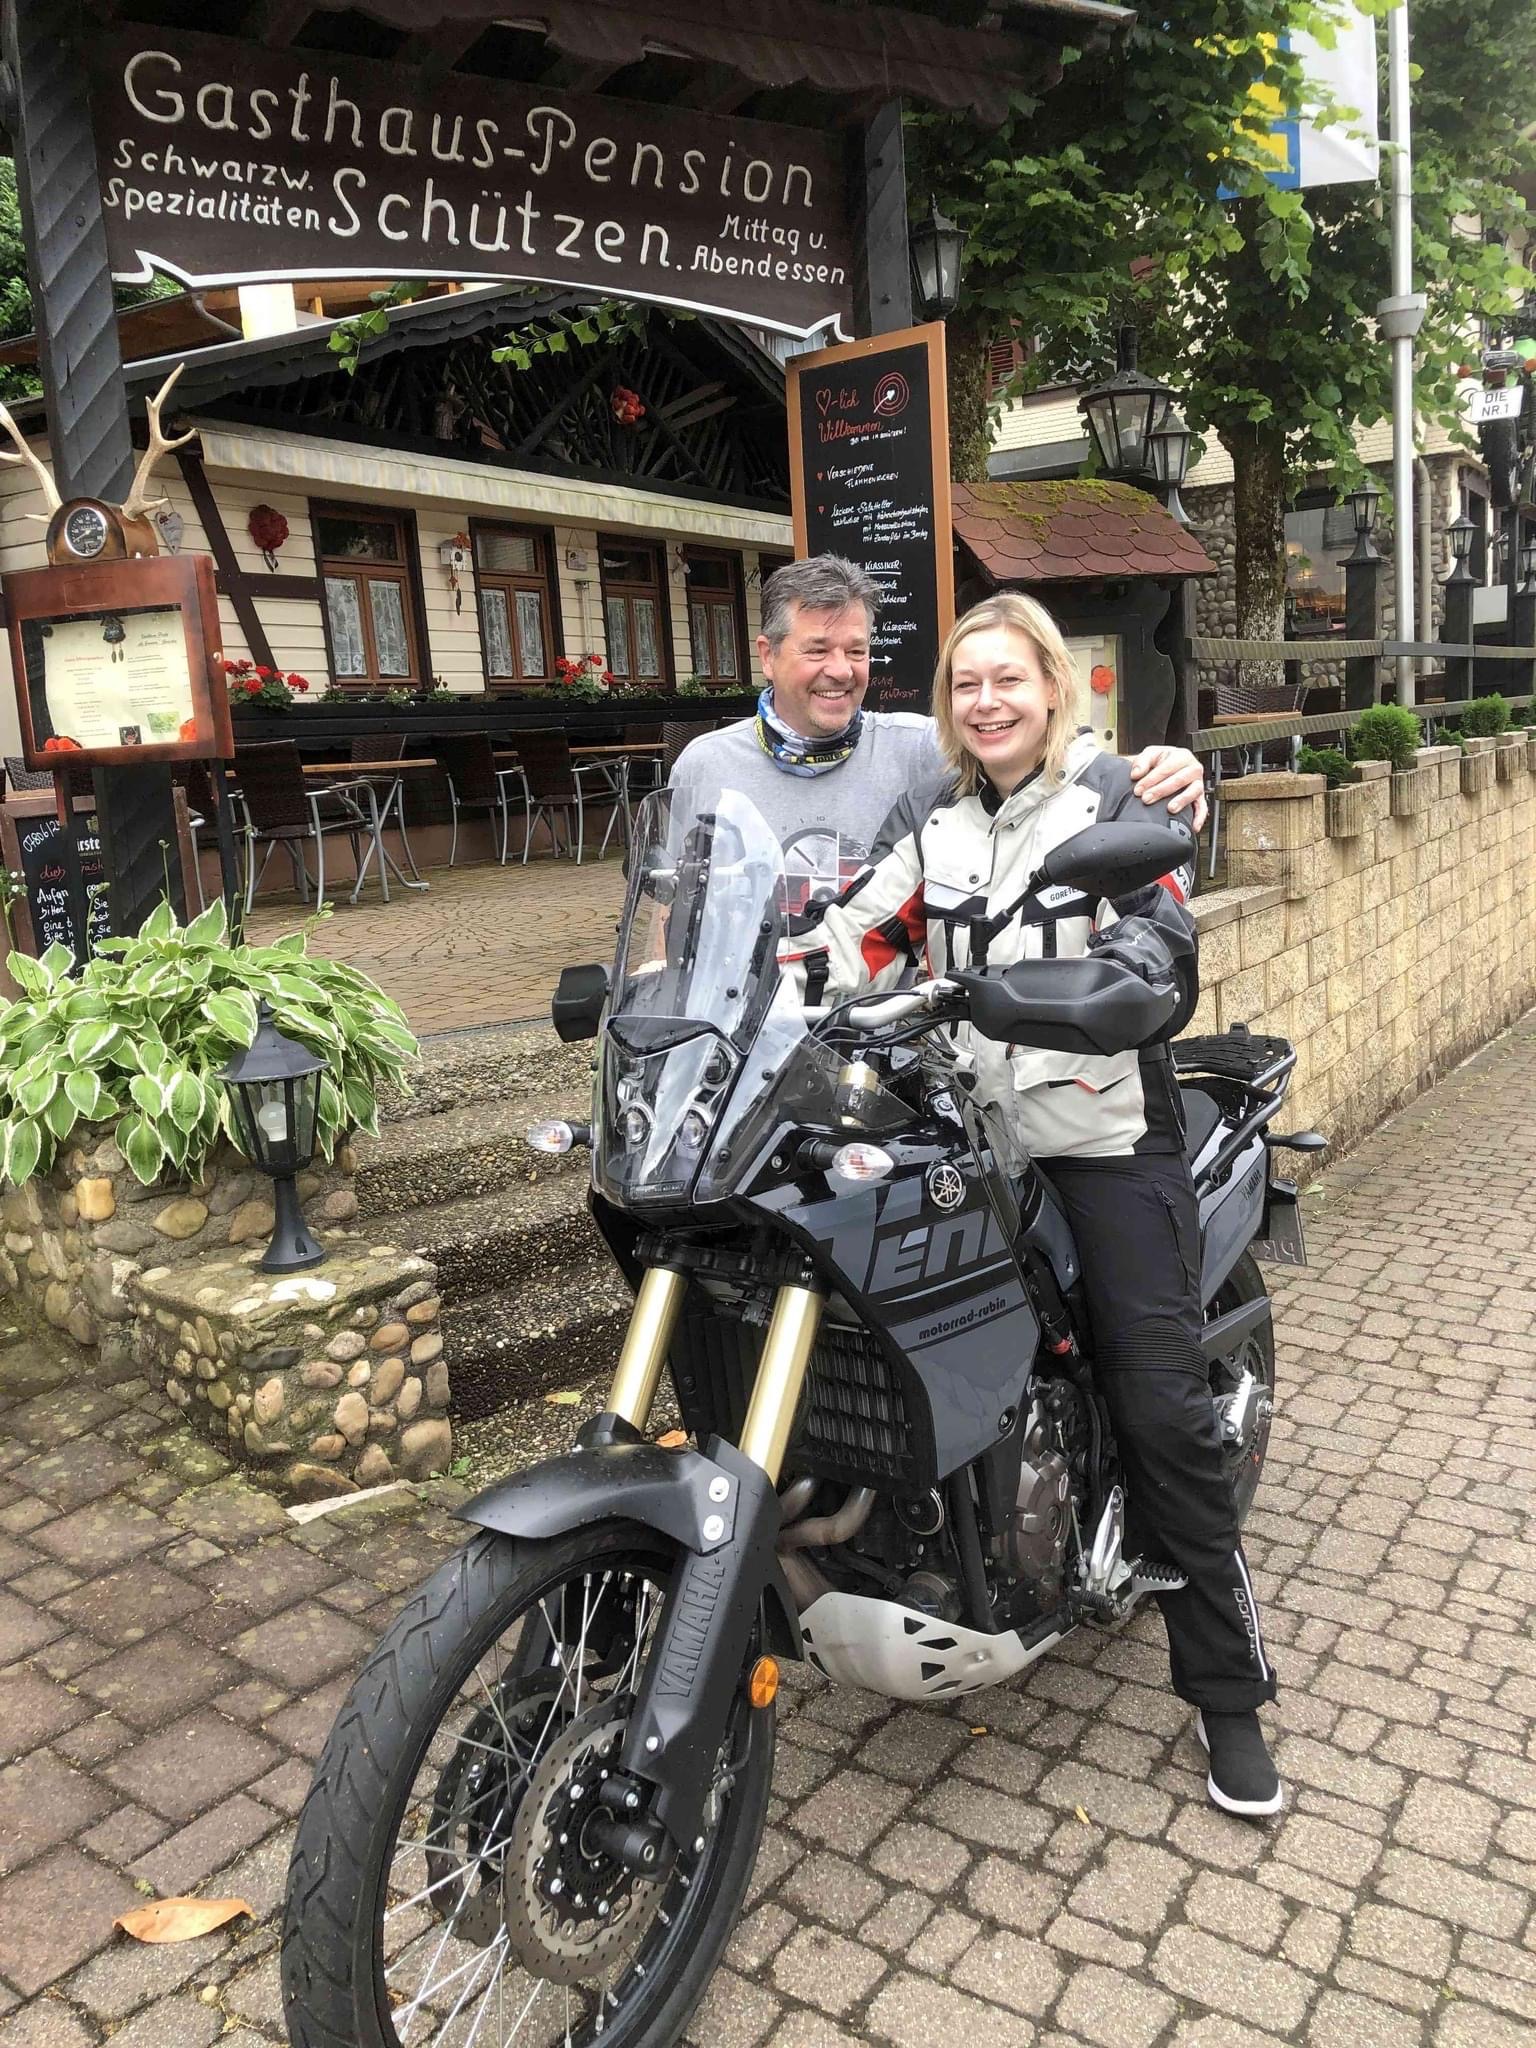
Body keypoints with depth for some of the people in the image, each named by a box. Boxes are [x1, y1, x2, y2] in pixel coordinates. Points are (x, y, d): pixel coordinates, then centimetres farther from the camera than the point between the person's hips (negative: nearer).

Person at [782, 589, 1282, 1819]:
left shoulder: (1113, 796, 2)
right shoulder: (926, 823, 13)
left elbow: (1165, 934, -11)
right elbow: (860, 942, 2)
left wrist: (1108, 972, -31)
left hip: (1107, 1132, -4)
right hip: (968, 1134, 4)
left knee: (1162, 1405, -4)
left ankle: (1228, 1687, 10)